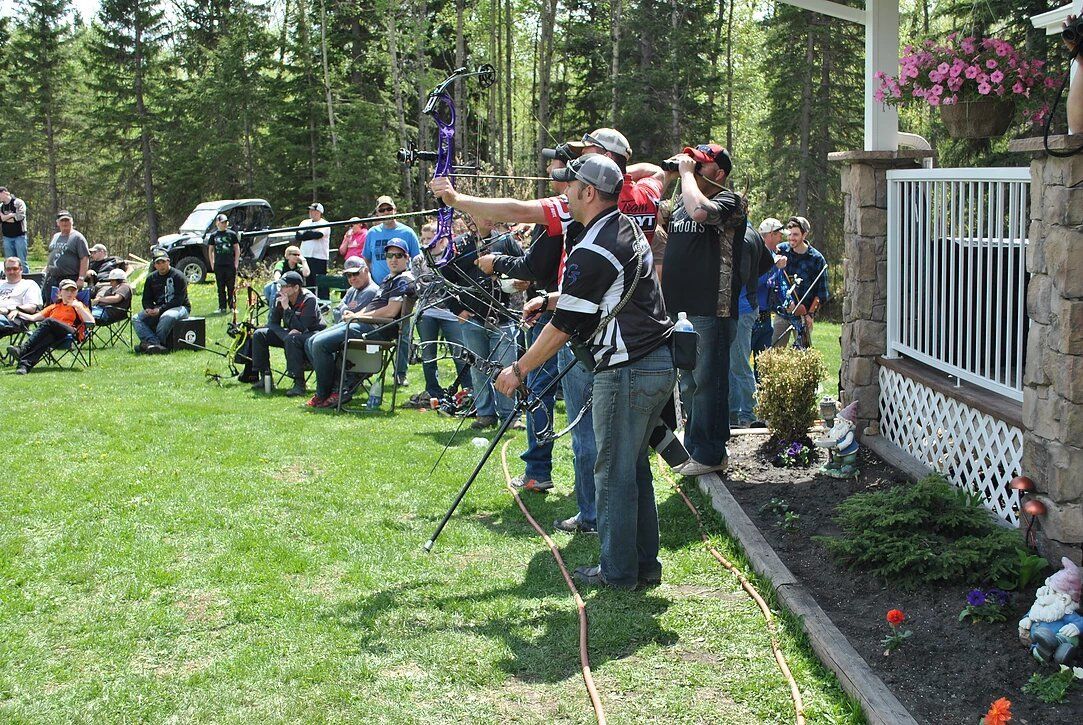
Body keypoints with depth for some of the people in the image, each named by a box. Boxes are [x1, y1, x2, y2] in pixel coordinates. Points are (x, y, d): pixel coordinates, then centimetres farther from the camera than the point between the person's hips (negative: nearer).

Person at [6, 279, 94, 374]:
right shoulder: (54, 307, 33)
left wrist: (79, 308, -2)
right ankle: (24, 365, -58)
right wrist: (18, 313, 14)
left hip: (72, 333, -2)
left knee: (49, 321, -32)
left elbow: (91, 322, 5)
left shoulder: (78, 306, 22)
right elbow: (33, 318, 28)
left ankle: (23, 349, -44)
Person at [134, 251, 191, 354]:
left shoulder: (178, 276, -6)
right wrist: (149, 309, -10)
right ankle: (154, 343, -38)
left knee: (166, 317, -40)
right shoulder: (151, 278, 13)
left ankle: (148, 343, -33)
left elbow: (178, 300, -14)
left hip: (179, 307, -6)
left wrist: (160, 310, -21)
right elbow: (146, 299, 15)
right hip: (158, 309, 6)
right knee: (136, 319, -17)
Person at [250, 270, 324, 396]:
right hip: (289, 333, 7)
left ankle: (299, 384, -36)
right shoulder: (280, 298, -6)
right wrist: (286, 334, -24)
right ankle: (265, 377, -1)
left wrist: (287, 308, -33)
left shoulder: (309, 300, -25)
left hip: (312, 333, -7)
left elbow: (301, 328, -30)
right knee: (259, 335, -5)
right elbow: (272, 323, -4)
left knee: (292, 339, -39)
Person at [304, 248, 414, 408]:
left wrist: (358, 316, -8)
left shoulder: (403, 280, -5)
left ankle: (323, 396, -8)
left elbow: (391, 311, -16)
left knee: (320, 344, -20)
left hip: (376, 328, -11)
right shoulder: (389, 279, 25)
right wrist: (355, 315, 3)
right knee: (311, 342, 6)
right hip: (362, 323, 11)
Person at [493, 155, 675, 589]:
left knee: (614, 472, 2)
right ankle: (645, 564, 25)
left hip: (627, 373, -10)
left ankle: (618, 572, 11)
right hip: (659, 364, 10)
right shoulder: (628, 229, 12)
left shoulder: (592, 251, -17)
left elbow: (563, 327, -13)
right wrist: (550, 300, 28)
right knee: (634, 465, 18)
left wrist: (519, 370, -3)